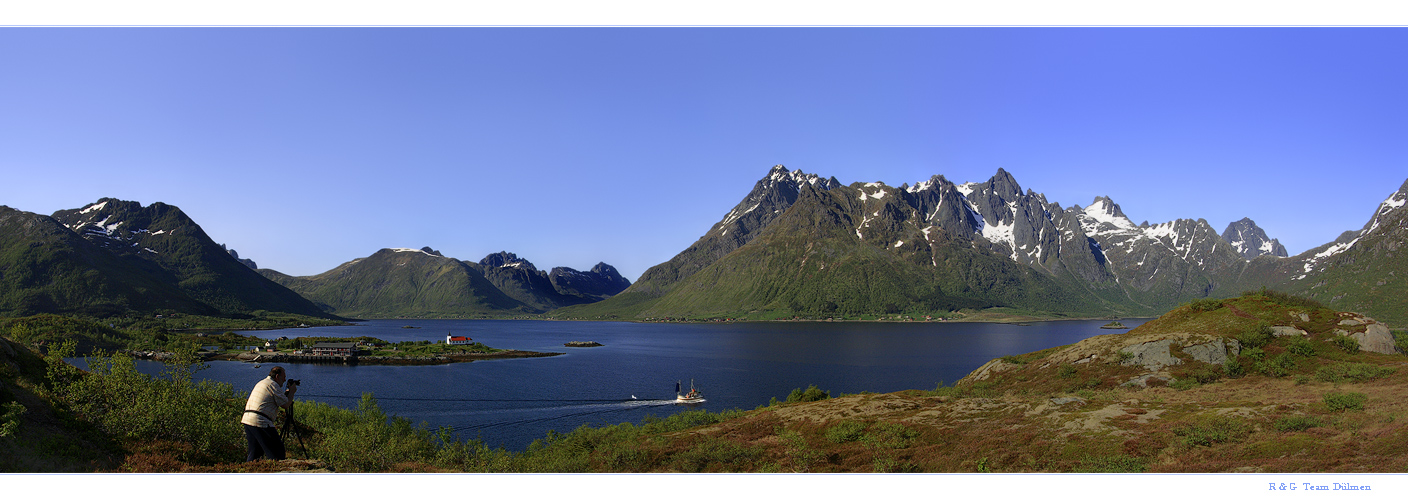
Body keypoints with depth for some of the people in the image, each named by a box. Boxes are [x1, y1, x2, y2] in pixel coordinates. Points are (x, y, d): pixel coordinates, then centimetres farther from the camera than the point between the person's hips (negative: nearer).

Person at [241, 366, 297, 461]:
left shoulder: (261, 383, 21)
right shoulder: (273, 385, -8)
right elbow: (286, 404, -7)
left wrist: (287, 392, 24)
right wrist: (291, 392, 6)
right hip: (260, 422, -10)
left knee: (255, 451, 17)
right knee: (276, 452, -5)